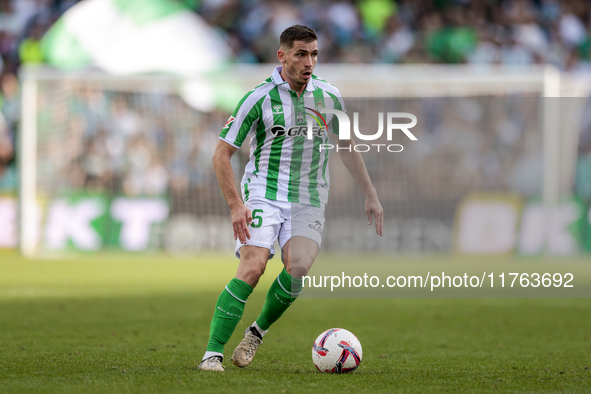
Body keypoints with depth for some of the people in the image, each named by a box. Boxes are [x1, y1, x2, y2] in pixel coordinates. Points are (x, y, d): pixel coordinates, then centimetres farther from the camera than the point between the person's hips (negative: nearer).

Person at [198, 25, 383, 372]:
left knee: (299, 268, -22)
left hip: (308, 201, 3)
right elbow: (222, 154, -4)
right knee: (252, 268, -23)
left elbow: (346, 146, 21)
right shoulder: (259, 98, -8)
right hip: (263, 194, -3)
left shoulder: (329, 96, 5)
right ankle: (212, 354, -19)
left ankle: (259, 330, 2)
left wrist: (371, 195, 19)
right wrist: (236, 205, -14)